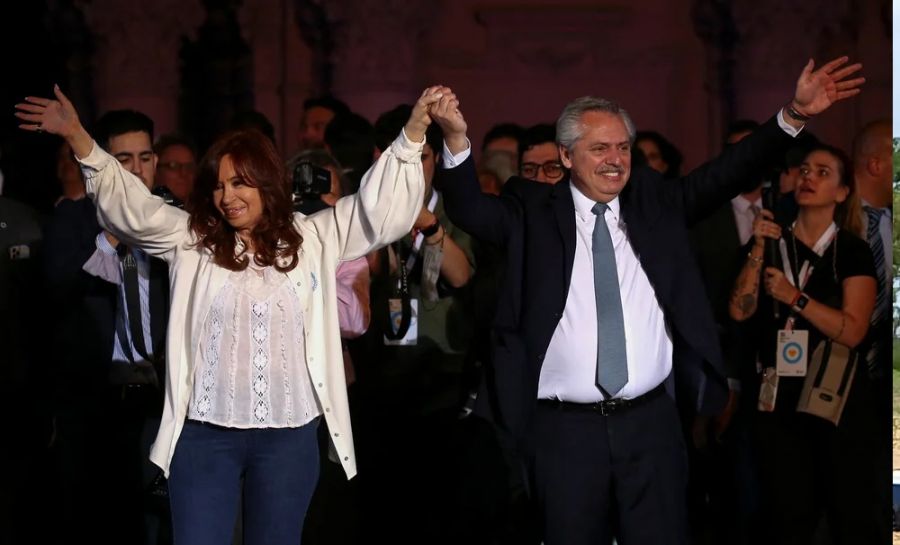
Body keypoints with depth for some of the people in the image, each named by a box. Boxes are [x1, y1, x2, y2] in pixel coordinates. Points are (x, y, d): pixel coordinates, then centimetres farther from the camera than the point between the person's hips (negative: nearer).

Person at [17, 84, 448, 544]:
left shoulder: (312, 239, 7)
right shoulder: (191, 240, 5)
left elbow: (378, 207, 4)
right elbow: (130, 206, -5)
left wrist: (414, 128, -8)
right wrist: (78, 138, -19)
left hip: (289, 434, 1)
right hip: (205, 433, 0)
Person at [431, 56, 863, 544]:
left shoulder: (654, 201, 11)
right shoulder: (534, 212, 4)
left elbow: (726, 174, 5)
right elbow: (469, 209, -8)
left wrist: (795, 115, -7)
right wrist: (457, 138, -26)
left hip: (650, 424, 2)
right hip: (565, 430, -2)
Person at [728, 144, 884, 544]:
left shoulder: (853, 251, -3)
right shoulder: (775, 243, 8)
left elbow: (853, 331, -14)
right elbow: (740, 311, -3)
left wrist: (795, 298, -19)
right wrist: (758, 250, -11)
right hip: (780, 397, 4)